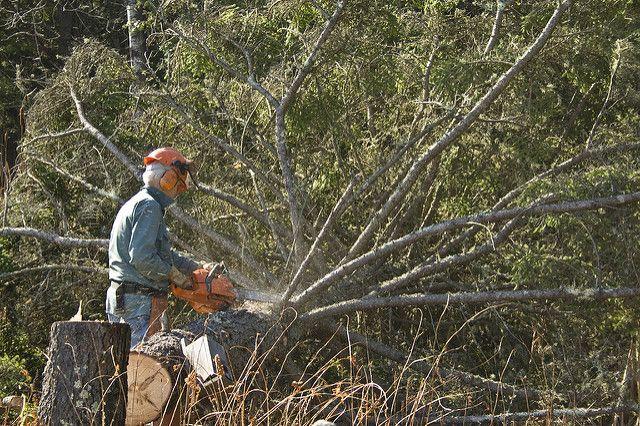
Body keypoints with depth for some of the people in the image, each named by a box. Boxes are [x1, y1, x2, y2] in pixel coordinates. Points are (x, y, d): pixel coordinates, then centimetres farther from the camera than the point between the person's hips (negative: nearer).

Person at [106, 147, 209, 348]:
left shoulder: (135, 203, 21)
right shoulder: (149, 206, -13)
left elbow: (165, 253, 26)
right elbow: (141, 257, -22)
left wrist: (198, 268, 21)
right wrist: (174, 275, -9)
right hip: (138, 301, -10)